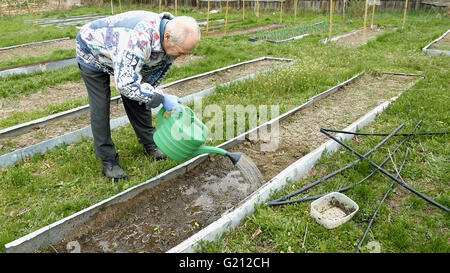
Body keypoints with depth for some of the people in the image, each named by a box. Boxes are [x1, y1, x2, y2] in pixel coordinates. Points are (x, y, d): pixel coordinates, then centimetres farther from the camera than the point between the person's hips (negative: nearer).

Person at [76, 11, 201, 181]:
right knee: (100, 108, -7)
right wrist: (162, 97, -43)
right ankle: (108, 160, 5)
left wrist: (149, 93, 5)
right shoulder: (139, 39, -46)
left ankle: (149, 143, 24)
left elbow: (157, 73, 0)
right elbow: (125, 83, -47)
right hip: (92, 52, -6)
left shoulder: (172, 40, -19)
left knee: (137, 100, 7)